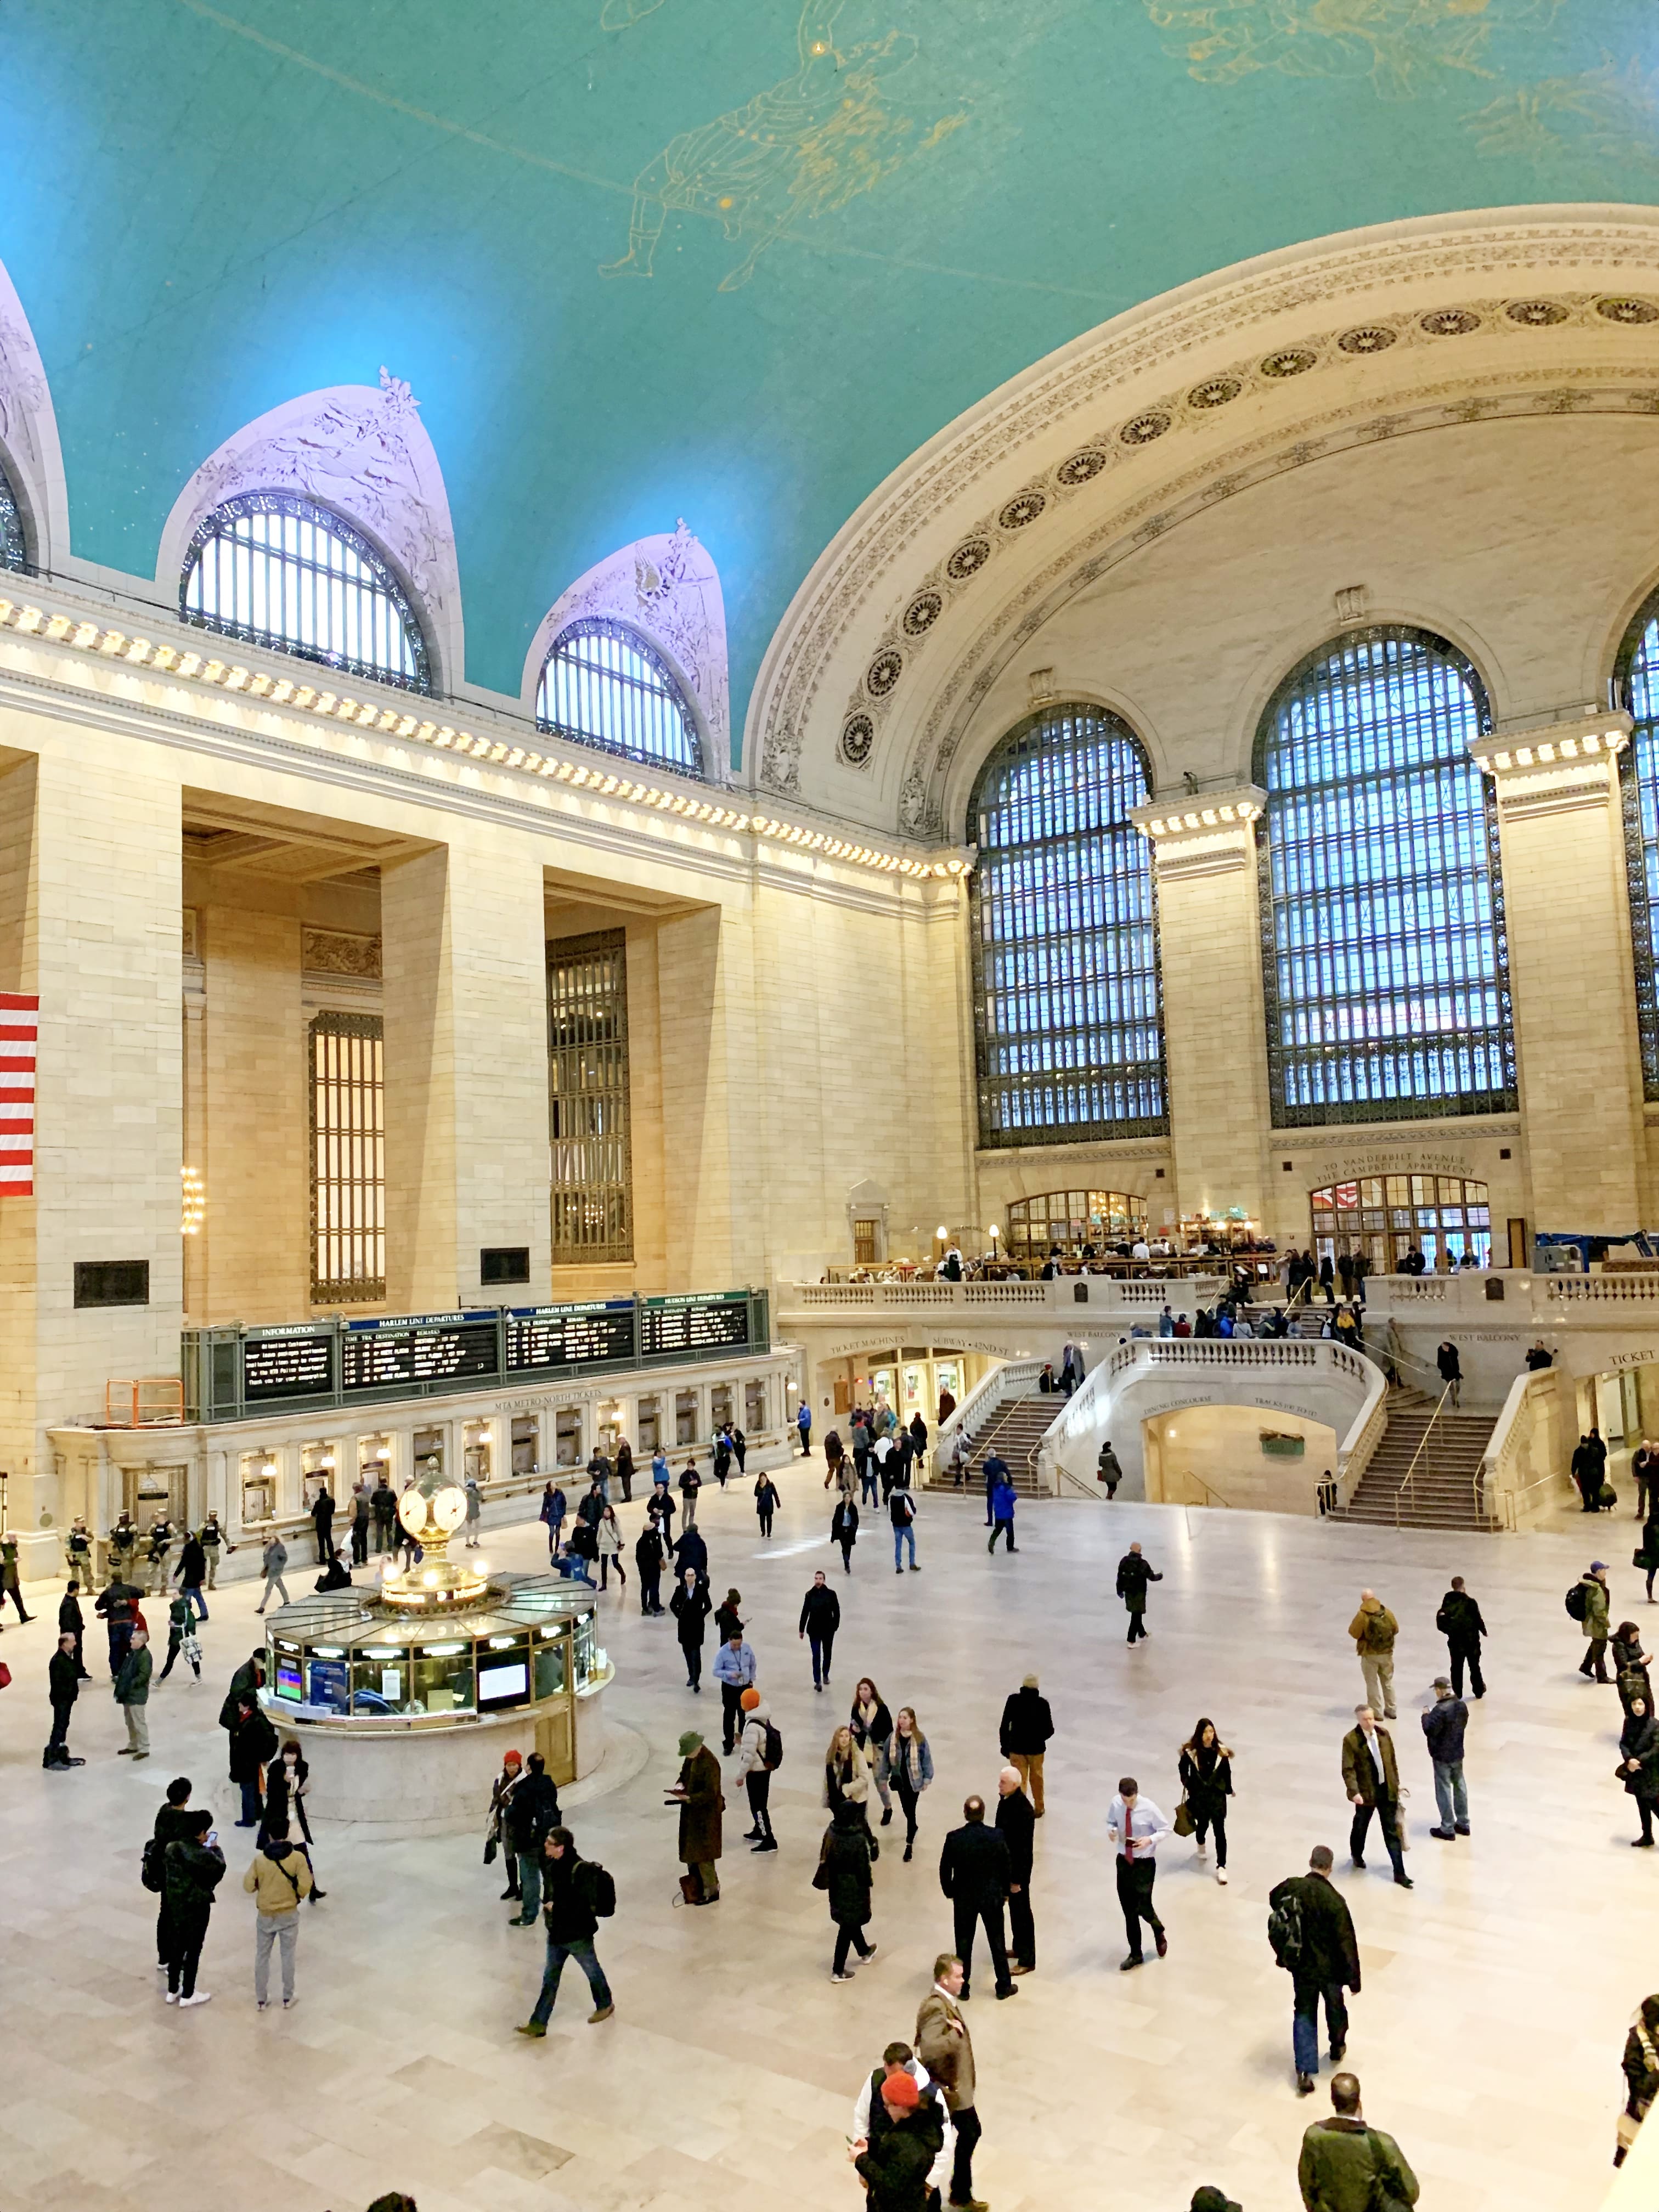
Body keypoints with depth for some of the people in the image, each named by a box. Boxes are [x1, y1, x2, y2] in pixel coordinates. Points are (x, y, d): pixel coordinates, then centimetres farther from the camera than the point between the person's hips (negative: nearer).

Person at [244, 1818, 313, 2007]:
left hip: (265, 1915, 1)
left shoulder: (260, 1858, -13)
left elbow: (249, 1886, -7)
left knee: (262, 1957, 17)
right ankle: (288, 1999, 24)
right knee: (288, 1956, 14)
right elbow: (305, 1887, -15)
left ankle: (262, 2000, 25)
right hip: (289, 1915, -1)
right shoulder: (298, 1857, -15)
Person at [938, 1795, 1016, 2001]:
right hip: (992, 1898, 0)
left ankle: (962, 1987, 27)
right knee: (997, 1941, 17)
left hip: (964, 1899, 0)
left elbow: (945, 1870, -8)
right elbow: (1008, 1868, -6)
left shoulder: (953, 1838, -18)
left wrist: (950, 1893, 9)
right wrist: (1004, 1891, 10)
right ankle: (1004, 1986, 29)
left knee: (964, 1943, 16)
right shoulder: (997, 1837, -17)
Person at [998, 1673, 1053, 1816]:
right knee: (1036, 1779, 22)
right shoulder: (1042, 1704, -16)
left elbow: (1004, 1727, -10)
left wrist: (1005, 1746, 3)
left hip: (1016, 1747, -1)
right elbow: (1049, 1730, -10)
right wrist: (1040, 1738, 10)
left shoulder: (1013, 1700, -14)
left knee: (1020, 1781, 13)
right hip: (1036, 1748, 1)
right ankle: (1038, 1809, 39)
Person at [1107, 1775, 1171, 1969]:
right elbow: (1111, 1822, 6)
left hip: (1145, 1862, -4)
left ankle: (1159, 1933, 32)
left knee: (1142, 1906, -5)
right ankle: (1136, 1954, 29)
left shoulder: (1149, 1808, -21)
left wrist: (1150, 1840, -27)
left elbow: (1165, 1830, -10)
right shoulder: (1115, 1804, -12)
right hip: (1124, 1860, 4)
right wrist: (1111, 1831, -17)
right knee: (1128, 1910, 11)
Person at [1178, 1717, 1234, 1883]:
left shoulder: (1221, 1751, -15)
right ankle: (1201, 1844, 53)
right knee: (1203, 1824, 18)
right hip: (1198, 1795, 0)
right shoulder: (1190, 1751, -16)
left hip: (1217, 1796, 0)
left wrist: (1229, 1789, 7)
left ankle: (1221, 1867, 7)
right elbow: (1182, 1768, 2)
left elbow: (1227, 1772, -1)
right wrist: (1187, 1785, -2)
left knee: (1220, 1831, -1)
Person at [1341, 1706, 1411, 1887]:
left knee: (1392, 1832, 6)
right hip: (1366, 1792, -3)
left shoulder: (1384, 1734, -2)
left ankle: (1399, 1873, 13)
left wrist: (1396, 1784, 11)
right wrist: (1354, 1792, -28)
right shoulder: (1351, 1740, -17)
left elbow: (1392, 1761, 8)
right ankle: (1357, 1855, 46)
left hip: (1387, 1791, 3)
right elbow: (1348, 1769, -19)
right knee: (1361, 1826, 19)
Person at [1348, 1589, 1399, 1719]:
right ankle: (1391, 1710, 28)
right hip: (1387, 1653, 4)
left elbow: (1354, 1633, -15)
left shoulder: (1362, 1615, -19)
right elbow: (1396, 1629, 4)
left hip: (1370, 1654, -4)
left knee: (1372, 1683, 9)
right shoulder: (1387, 1612, -6)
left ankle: (1376, 1712, 12)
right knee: (1388, 1681, 20)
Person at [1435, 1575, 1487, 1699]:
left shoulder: (1447, 1601, -11)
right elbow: (1478, 1619, -12)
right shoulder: (1470, 1602, -21)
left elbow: (1443, 1619, -5)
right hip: (1471, 1639, -2)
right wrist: (1484, 1631, 7)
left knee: (1456, 1667, 15)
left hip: (1455, 1640, 2)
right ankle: (1479, 1690, 33)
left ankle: (1457, 1692, 23)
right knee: (1474, 1666, 18)